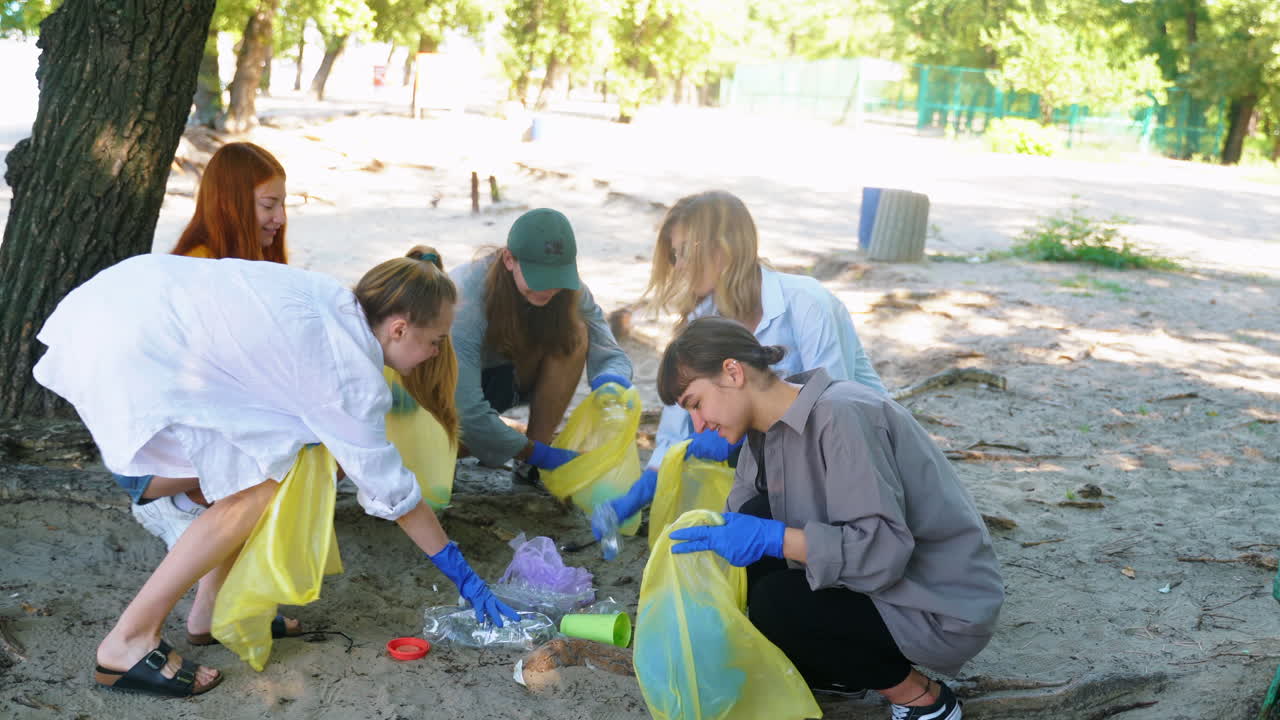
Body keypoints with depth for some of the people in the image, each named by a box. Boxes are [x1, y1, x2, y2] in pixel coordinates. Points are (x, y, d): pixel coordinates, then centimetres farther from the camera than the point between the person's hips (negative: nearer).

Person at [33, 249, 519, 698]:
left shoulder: (334, 300, 7)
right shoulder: (351, 375, -13)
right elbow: (391, 489, -6)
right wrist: (464, 578, 5)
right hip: (123, 356, -9)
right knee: (260, 489, -6)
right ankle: (126, 645, -2)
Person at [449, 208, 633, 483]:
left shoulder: (569, 291, -19)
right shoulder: (466, 296, -34)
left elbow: (612, 356, -15)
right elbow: (467, 410, -36)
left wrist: (611, 381, -41)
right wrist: (538, 453, -33)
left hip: (508, 377, 5)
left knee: (575, 334, -24)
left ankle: (530, 468, -16)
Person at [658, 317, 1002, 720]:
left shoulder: (840, 416, -25)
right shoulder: (770, 425, 1)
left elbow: (884, 549, -30)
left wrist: (770, 539, -33)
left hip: (945, 607, -8)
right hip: (875, 577, 8)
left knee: (774, 606, -20)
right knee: (756, 519, -4)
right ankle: (837, 668, 11)